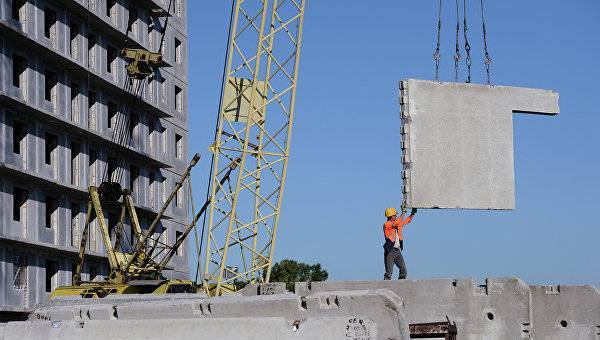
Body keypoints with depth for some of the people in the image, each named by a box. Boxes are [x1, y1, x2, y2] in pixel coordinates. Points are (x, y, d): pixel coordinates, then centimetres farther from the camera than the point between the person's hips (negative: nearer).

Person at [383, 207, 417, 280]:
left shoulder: (398, 223, 13)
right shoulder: (386, 224, -10)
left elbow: (407, 220, 25)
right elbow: (396, 223, -25)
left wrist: (412, 214, 11)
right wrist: (403, 214, -21)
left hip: (397, 251, 8)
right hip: (390, 251, -8)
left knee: (403, 270, 6)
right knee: (389, 271, -12)